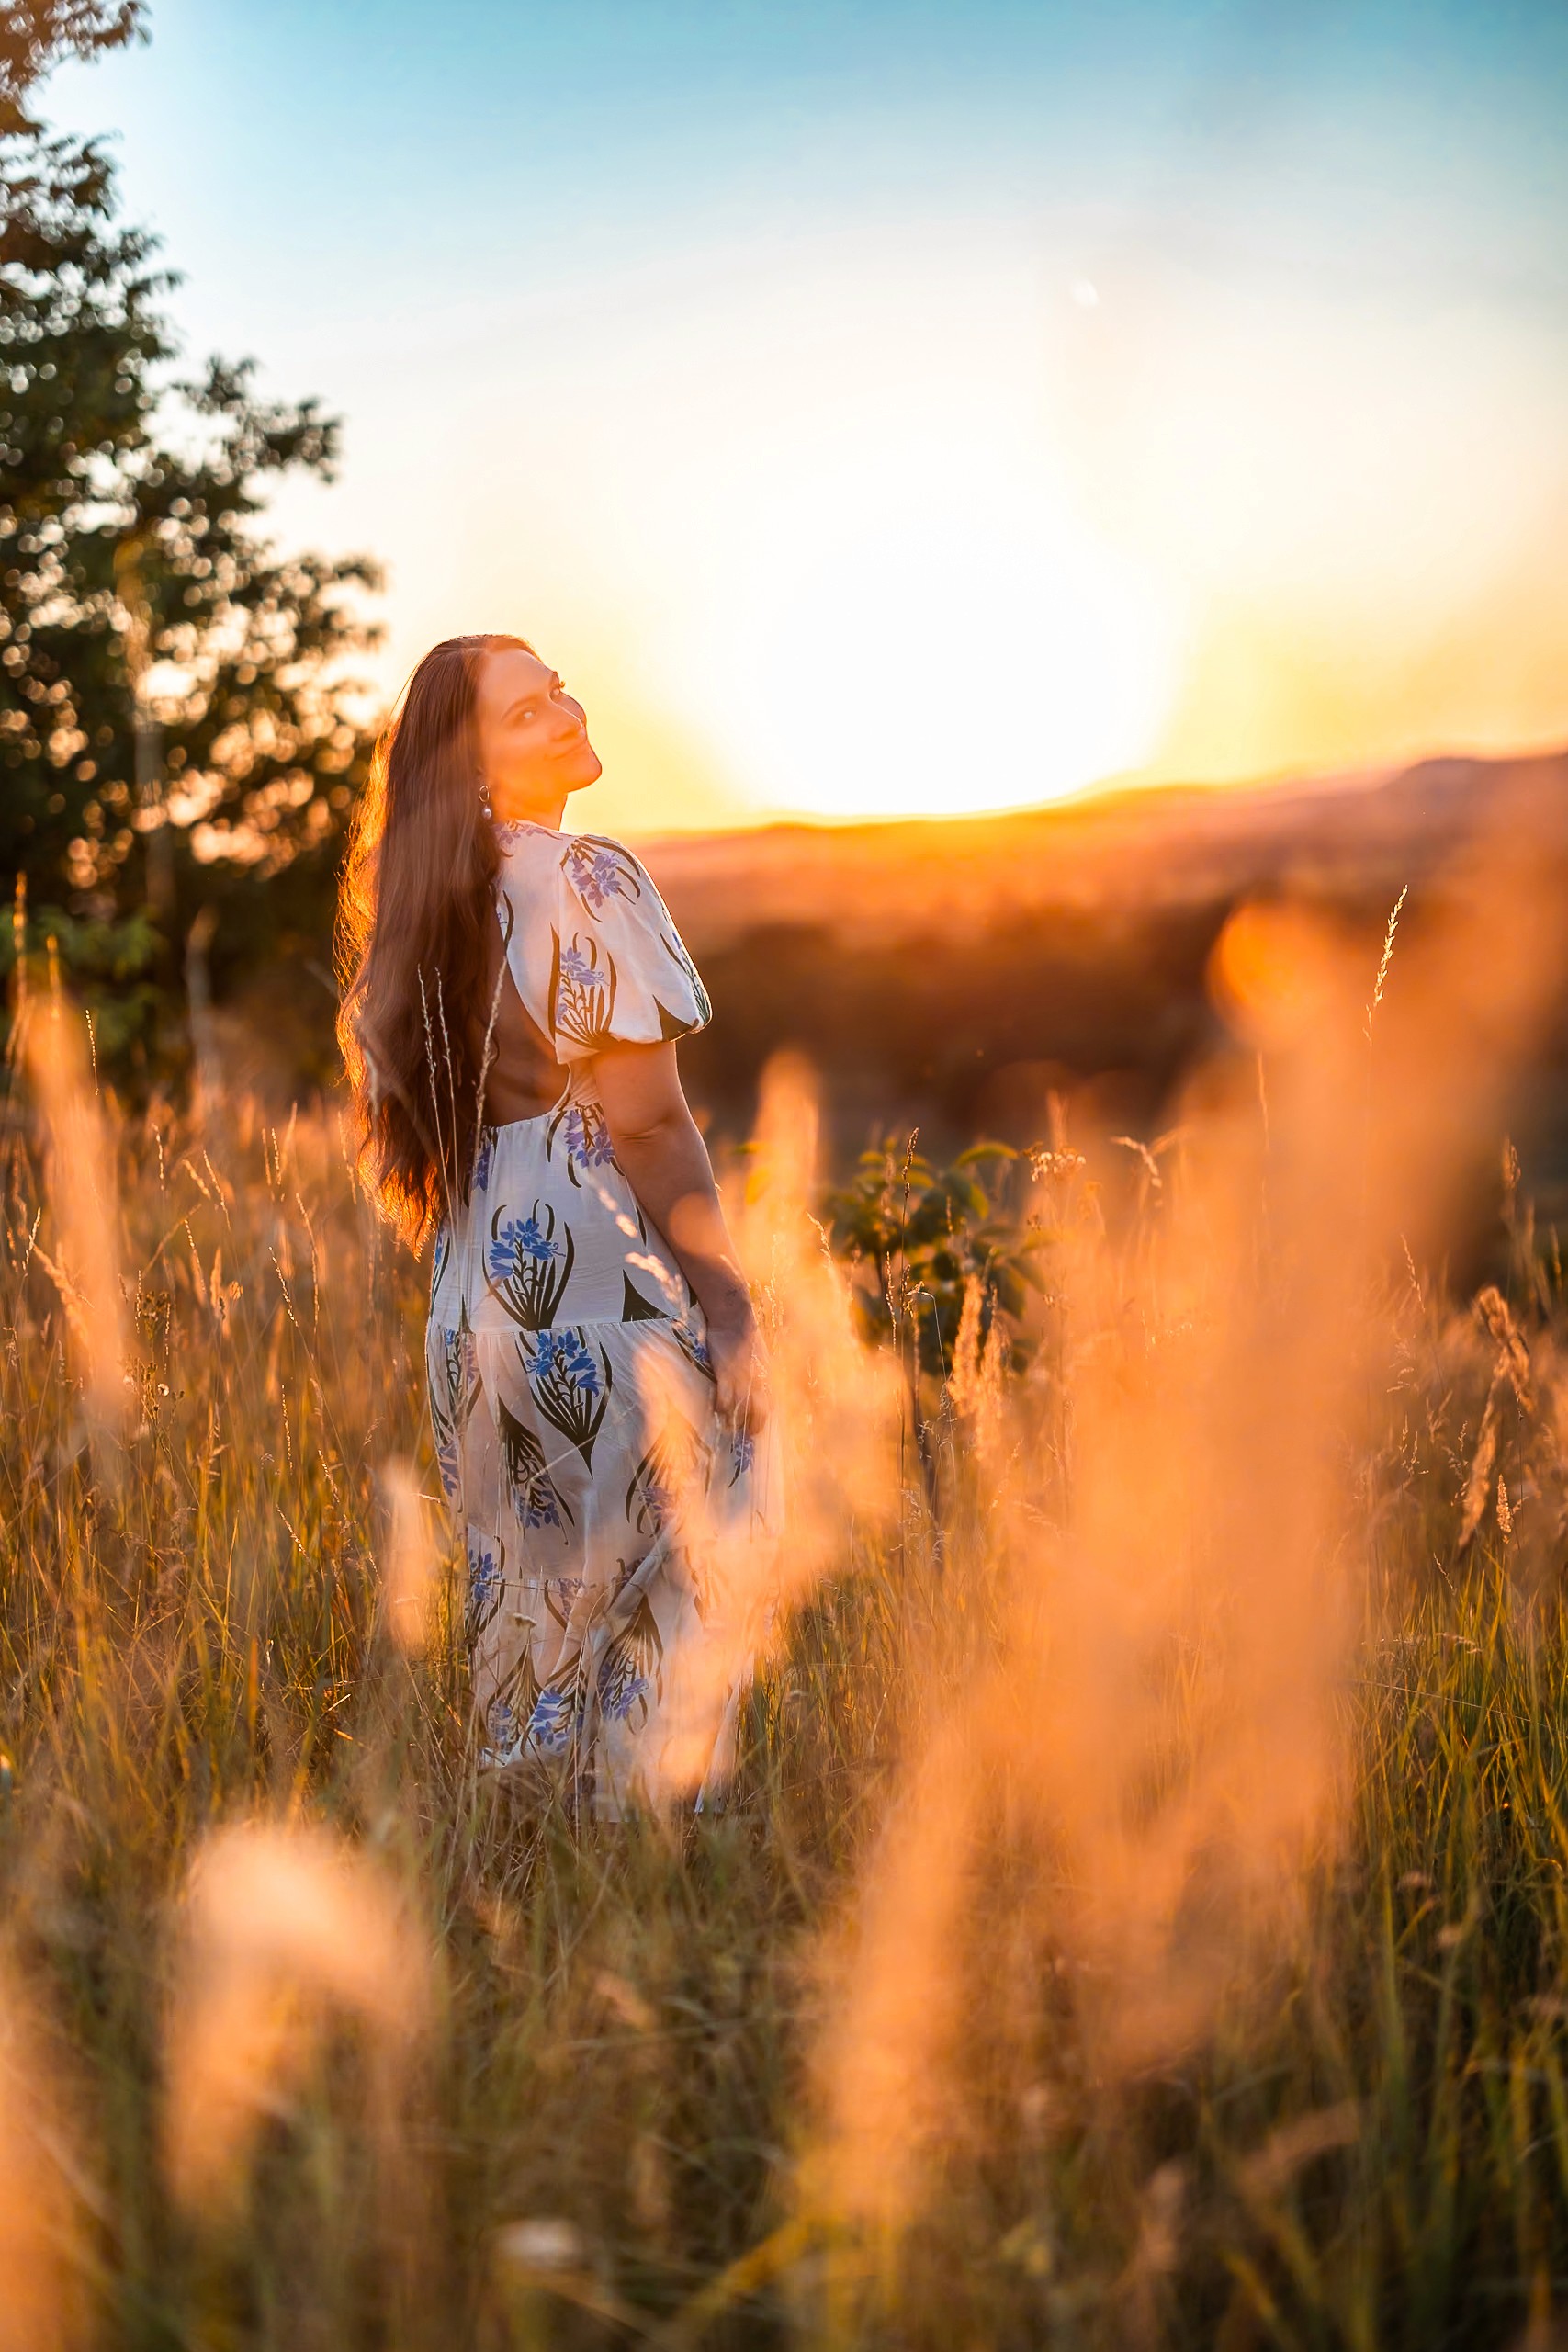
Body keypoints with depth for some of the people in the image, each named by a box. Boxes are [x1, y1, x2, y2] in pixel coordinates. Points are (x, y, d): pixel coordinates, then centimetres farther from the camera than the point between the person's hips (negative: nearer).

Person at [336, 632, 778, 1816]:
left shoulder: (425, 899, 12)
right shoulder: (590, 879, -13)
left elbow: (414, 1096, 15)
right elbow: (644, 1123, -17)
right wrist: (729, 1302, -13)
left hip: (483, 1264, 8)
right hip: (602, 1254, -8)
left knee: (530, 1562, 17)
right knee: (671, 1568, 2)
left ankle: (534, 1795, 26)